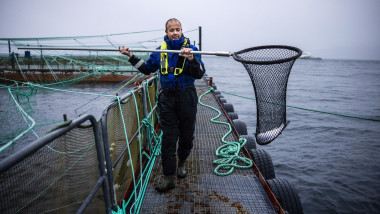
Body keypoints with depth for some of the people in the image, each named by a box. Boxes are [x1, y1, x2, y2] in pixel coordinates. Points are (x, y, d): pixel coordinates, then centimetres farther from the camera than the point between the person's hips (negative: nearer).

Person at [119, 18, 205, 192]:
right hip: (167, 98, 2)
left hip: (186, 98, -1)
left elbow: (199, 74, -13)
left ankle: (181, 163, 39)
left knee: (186, 136, 11)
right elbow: (147, 69, 19)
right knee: (168, 138, 0)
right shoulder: (160, 50, 8)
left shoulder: (191, 48, -3)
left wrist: (191, 58, -31)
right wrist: (131, 57, 10)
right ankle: (168, 179, 9)